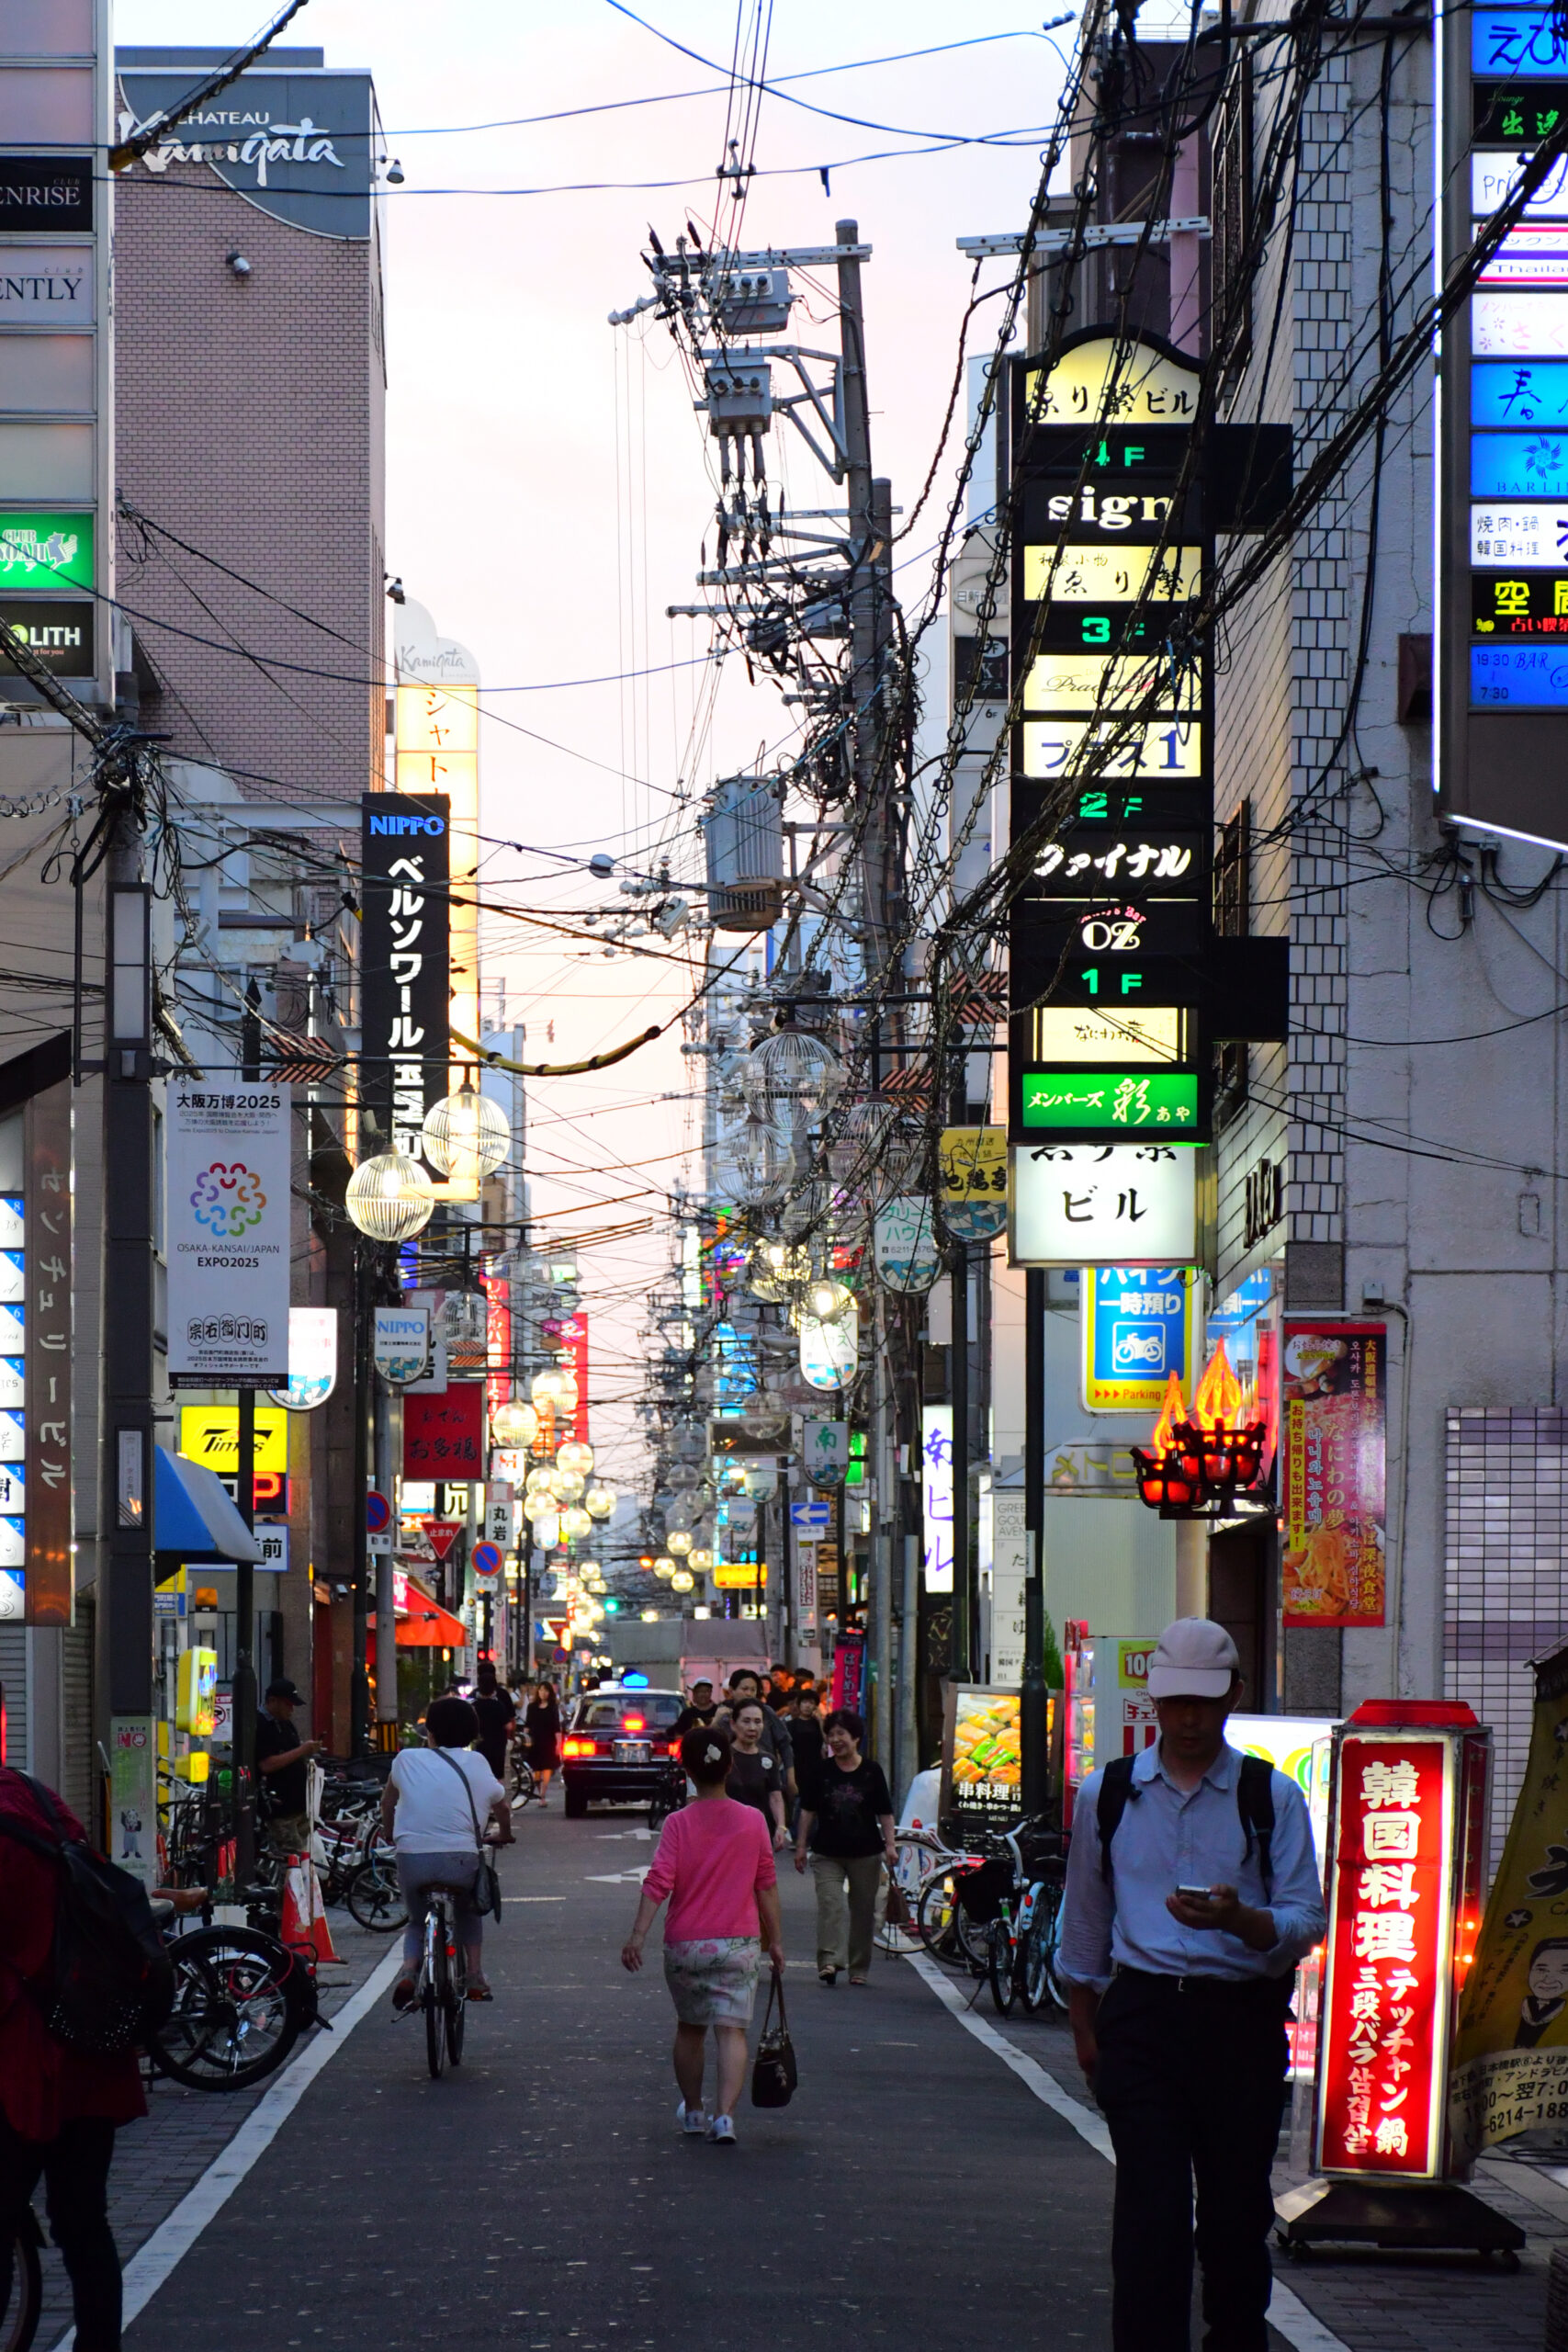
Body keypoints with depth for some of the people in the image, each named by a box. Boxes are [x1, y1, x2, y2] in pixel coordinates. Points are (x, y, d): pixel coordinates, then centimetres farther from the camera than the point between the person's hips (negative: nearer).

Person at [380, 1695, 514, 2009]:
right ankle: (475, 1976, 20)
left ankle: (408, 1972, -4)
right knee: (469, 1911, 32)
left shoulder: (408, 1760, 10)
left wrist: (389, 1831, 46)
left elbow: (388, 1800, 26)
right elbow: (502, 1808, 24)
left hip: (412, 1857, 0)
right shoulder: (476, 1764, 11)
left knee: (417, 1921, 24)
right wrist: (504, 1835, 46)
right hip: (460, 1859, 0)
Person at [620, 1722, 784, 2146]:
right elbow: (767, 1886, 4)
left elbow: (658, 1882, -14)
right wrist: (775, 1940, 12)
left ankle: (692, 2111, 31)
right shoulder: (753, 1821, -1)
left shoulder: (678, 1824, -5)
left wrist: (637, 1935, -15)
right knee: (731, 2031, -5)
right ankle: (725, 2115, -21)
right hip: (738, 1943, 0)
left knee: (689, 2029, 18)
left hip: (685, 1944, 0)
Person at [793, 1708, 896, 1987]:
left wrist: (890, 1845, -4)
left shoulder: (871, 1772, 2)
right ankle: (830, 1961, -26)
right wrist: (801, 1845, 2)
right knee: (830, 1903, -17)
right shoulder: (820, 1771, 4)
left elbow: (885, 1813, 5)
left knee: (863, 1909, 5)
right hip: (828, 1853, 0)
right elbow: (808, 1811, 6)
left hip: (865, 1853, 0)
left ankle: (859, 1968, 16)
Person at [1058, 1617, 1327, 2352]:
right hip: (1142, 2015, 0)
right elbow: (1085, 1921, 20)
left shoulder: (1271, 1799, 4)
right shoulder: (1107, 1794, 10)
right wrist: (1084, 2026, 19)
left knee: (1237, 2210, 6)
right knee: (1149, 2208, -9)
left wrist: (1238, 1920, -20)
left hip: (1241, 2021, 0)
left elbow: (1306, 1924, 0)